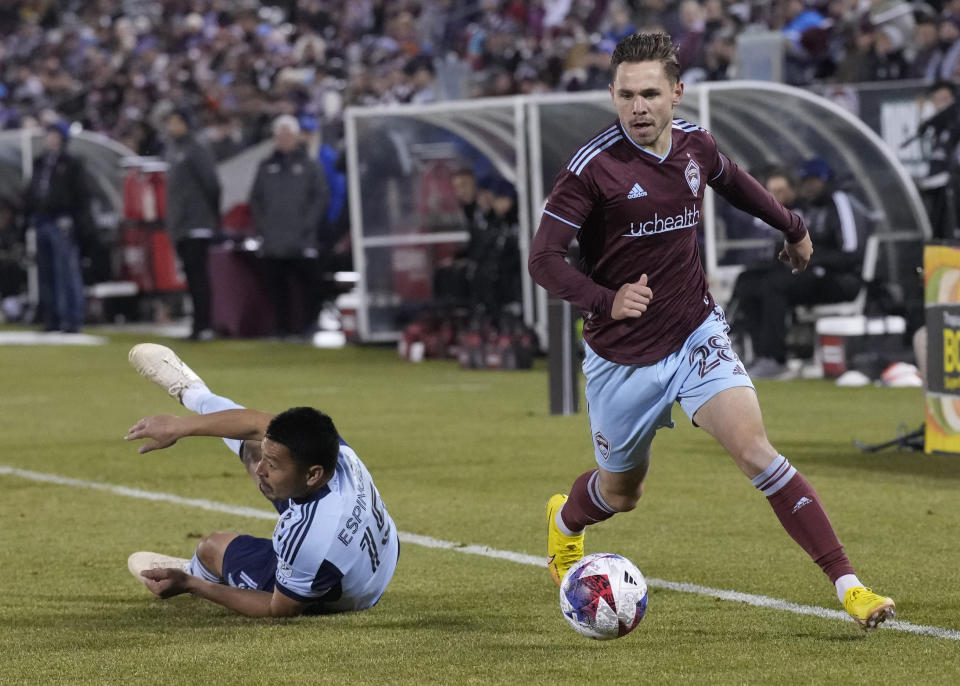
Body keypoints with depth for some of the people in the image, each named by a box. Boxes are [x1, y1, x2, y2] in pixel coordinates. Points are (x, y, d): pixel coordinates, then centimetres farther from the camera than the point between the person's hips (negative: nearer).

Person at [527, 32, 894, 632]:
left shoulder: (693, 144, -3)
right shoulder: (594, 166, -18)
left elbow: (731, 179, 21)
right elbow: (544, 259, -18)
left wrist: (792, 227, 36)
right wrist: (607, 301, -35)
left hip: (697, 335, 2)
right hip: (623, 356, -2)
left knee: (753, 447, -18)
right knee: (622, 492, 16)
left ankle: (848, 585, -22)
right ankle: (565, 521, 54)